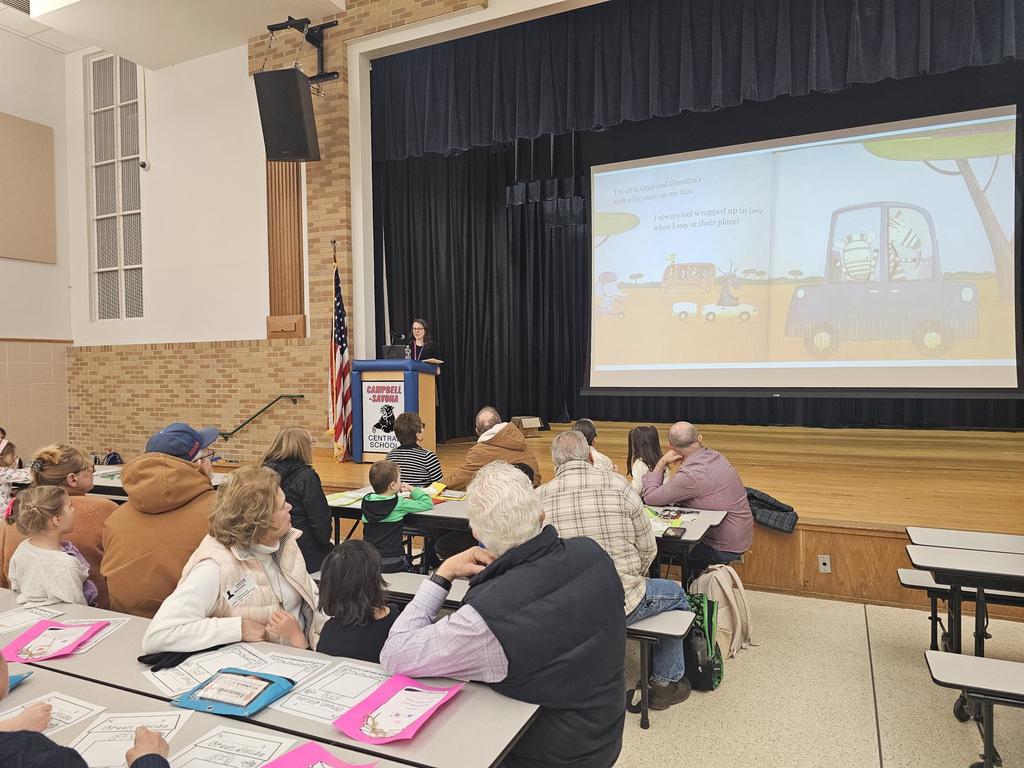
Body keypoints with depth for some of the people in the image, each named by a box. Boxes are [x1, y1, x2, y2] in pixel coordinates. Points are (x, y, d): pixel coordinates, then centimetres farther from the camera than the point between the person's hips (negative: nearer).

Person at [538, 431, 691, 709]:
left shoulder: (538, 497, -6)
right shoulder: (618, 485, -11)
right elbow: (648, 550, -3)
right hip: (620, 604, -3)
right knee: (677, 595, 27)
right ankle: (666, 682, 35)